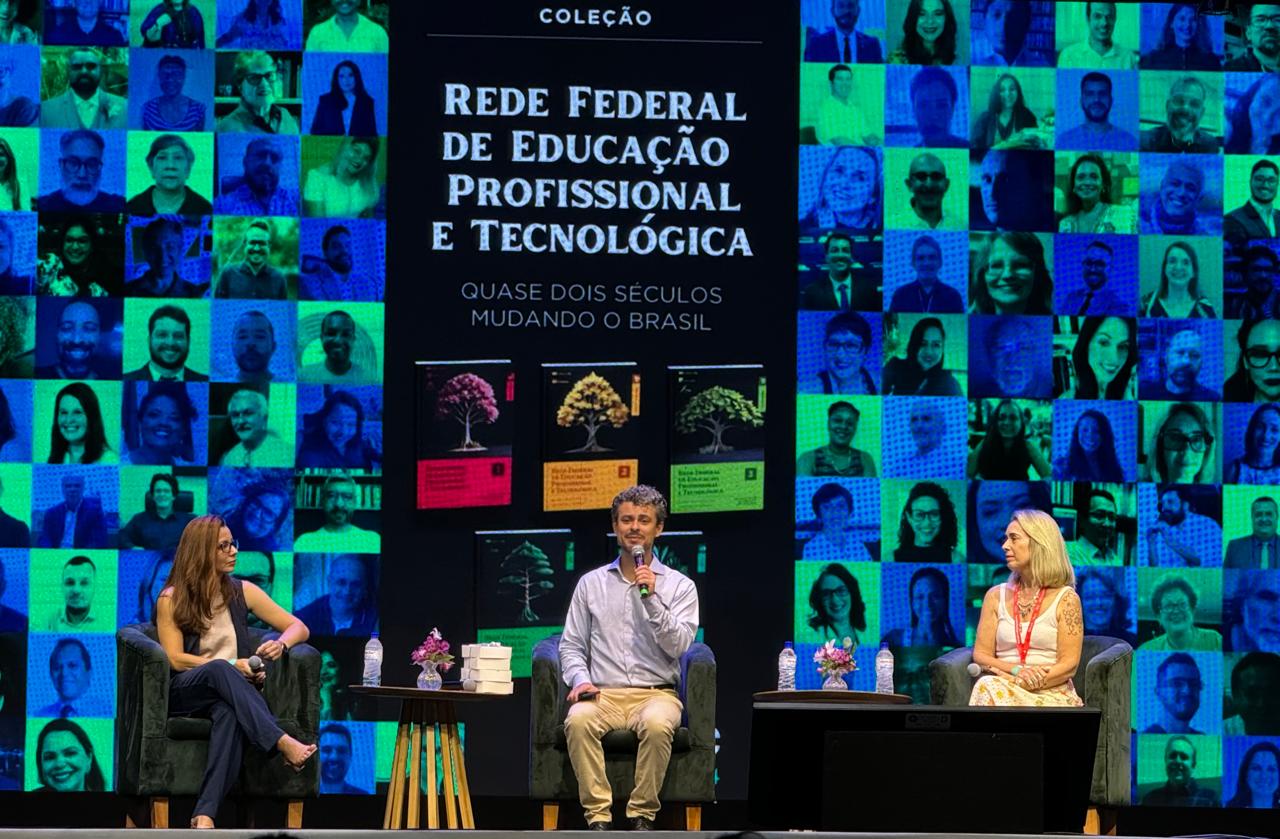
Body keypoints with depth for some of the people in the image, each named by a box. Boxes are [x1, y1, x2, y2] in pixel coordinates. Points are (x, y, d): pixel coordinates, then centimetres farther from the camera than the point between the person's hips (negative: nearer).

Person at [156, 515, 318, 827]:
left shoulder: (242, 592, 12)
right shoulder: (171, 600, 3)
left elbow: (299, 627, 12)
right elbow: (175, 659, -5)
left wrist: (282, 644, -12)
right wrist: (231, 666, -14)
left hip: (228, 693, 2)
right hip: (185, 692, -2)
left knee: (229, 712, -38)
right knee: (219, 670, -38)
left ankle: (204, 814, -50)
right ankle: (283, 743, -49)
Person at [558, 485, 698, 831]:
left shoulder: (679, 586, 8)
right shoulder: (591, 583, 15)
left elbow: (677, 645, -5)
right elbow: (571, 645, 14)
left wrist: (652, 598, -15)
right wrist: (580, 680, -6)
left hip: (656, 693, -1)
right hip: (603, 694, 2)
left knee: (657, 724, -37)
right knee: (578, 720, -34)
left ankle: (642, 814, -23)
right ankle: (598, 816, -28)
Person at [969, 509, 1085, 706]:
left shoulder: (1065, 599, 3)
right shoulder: (996, 596, 15)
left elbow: (1069, 664, -4)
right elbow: (981, 655, 9)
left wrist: (1019, 683, -16)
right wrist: (1016, 671, -12)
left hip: (1052, 695, -4)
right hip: (1006, 689, 4)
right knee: (987, 687, -35)